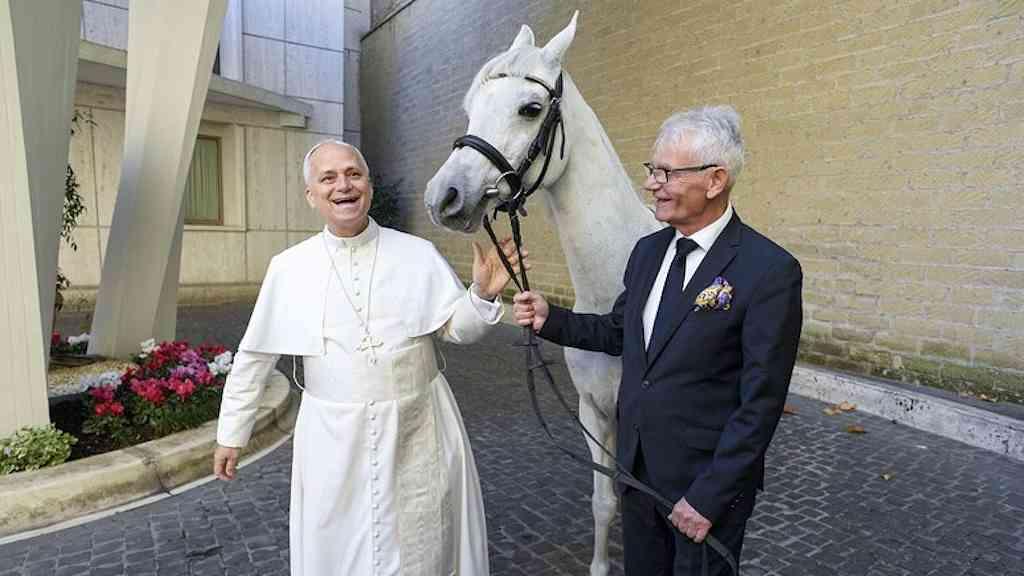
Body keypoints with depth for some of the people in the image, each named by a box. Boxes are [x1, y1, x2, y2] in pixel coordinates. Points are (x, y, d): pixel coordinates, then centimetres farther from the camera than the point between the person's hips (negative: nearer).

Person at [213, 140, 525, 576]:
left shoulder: (419, 254, -4)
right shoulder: (288, 268, -2)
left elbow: (458, 328, -1)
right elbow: (254, 357, 5)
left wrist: (483, 295, -21)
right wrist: (231, 434, 10)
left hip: (417, 432, 0)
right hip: (333, 438, 1)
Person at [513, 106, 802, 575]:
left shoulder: (770, 271, -19)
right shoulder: (648, 250, 1)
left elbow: (760, 405, -19)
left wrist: (708, 498, -17)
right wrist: (550, 319, -2)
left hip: (707, 482, -6)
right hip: (637, 466, 6)